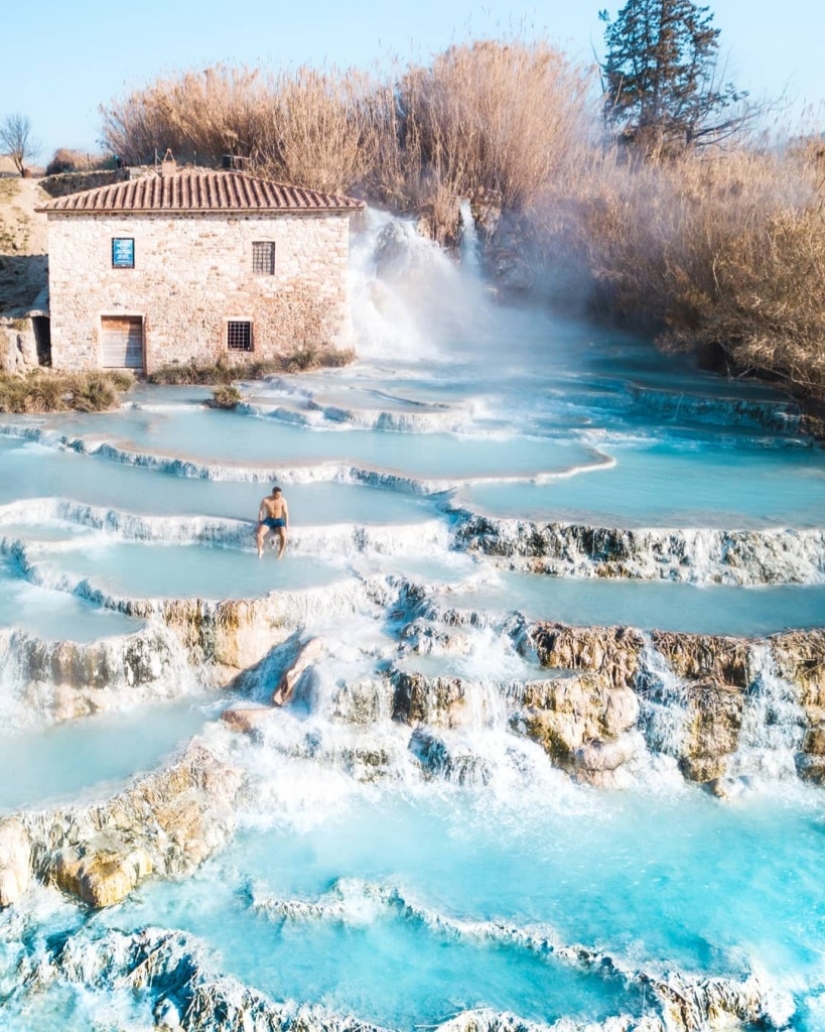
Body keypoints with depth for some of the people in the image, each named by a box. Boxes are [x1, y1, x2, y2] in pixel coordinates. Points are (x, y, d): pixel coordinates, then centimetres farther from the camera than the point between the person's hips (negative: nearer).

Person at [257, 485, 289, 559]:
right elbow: (261, 511, 3)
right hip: (268, 520, 1)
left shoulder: (283, 500, -6)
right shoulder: (266, 500, -7)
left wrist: (287, 524, -8)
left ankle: (281, 552, -10)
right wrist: (259, 522, -5)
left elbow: (286, 513, 0)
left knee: (283, 535, -31)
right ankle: (260, 550, -3)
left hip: (279, 520, 0)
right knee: (259, 534, -27)